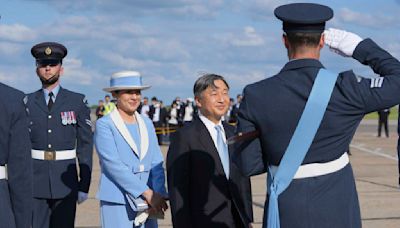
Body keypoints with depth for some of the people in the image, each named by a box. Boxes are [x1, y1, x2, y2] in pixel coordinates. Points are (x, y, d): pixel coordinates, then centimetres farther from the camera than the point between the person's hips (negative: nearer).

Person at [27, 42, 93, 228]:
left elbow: (85, 145, 2)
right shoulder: (27, 103, 6)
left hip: (66, 183, 0)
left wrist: (84, 185, -2)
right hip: (35, 183, 0)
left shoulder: (78, 102, 3)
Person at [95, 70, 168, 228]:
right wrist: (147, 193, -18)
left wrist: (158, 194, -10)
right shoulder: (104, 125, -3)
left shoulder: (146, 123, 13)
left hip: (146, 203, 5)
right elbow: (113, 165, -13)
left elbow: (156, 163, 8)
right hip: (117, 203, -5)